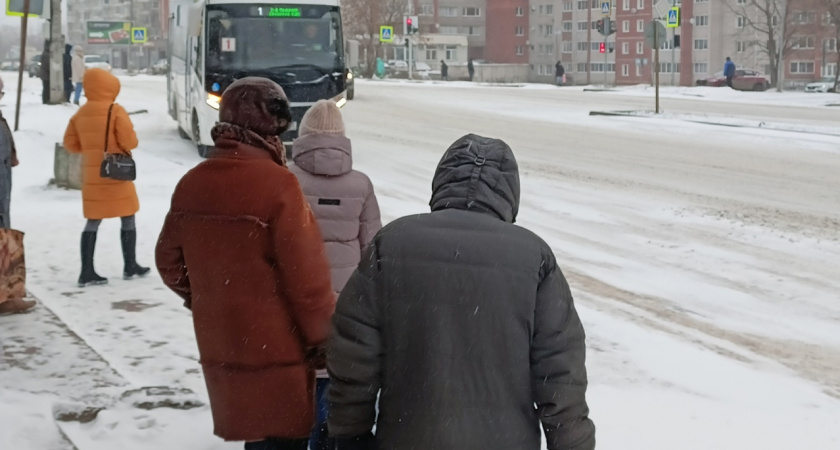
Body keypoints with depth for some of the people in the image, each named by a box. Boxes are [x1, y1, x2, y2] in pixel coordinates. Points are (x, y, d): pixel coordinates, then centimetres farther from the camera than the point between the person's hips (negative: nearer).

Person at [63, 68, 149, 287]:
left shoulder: (81, 113, 3)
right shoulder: (116, 111, -13)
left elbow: (70, 143, 7)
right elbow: (129, 141, -16)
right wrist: (132, 140, 6)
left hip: (91, 175, 5)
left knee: (93, 221, 7)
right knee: (127, 218, 10)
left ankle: (87, 272, 3)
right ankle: (130, 266, 17)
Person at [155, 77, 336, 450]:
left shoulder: (191, 184, 3)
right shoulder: (276, 184, -18)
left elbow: (170, 263, 13)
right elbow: (307, 278, -19)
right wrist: (324, 339, -7)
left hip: (220, 348, 7)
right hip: (276, 349, -7)